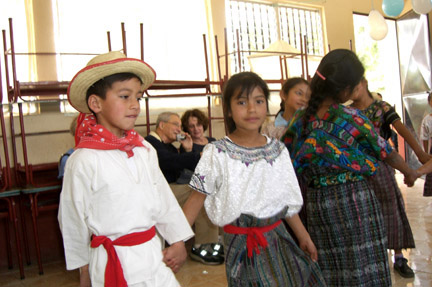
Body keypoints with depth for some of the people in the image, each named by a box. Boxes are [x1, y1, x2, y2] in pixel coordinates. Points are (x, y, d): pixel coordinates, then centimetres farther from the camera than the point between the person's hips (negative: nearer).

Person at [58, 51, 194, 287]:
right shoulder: (83, 161, -16)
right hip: (114, 262, -4)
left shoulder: (145, 151, -1)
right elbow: (72, 219, -6)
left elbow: (164, 198, 7)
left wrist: (177, 241, 11)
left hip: (154, 256, 5)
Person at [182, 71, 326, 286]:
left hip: (277, 236, 5)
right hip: (241, 243, -4)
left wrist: (302, 235, 16)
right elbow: (196, 200, -9)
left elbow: (287, 199, 11)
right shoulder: (216, 153, -12)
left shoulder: (278, 150, 1)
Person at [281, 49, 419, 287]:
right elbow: (384, 150, 0)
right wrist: (409, 172, 17)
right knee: (363, 268, 7)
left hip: (316, 201, 5)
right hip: (354, 199, -5)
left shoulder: (301, 118, 0)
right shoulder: (351, 117, -12)